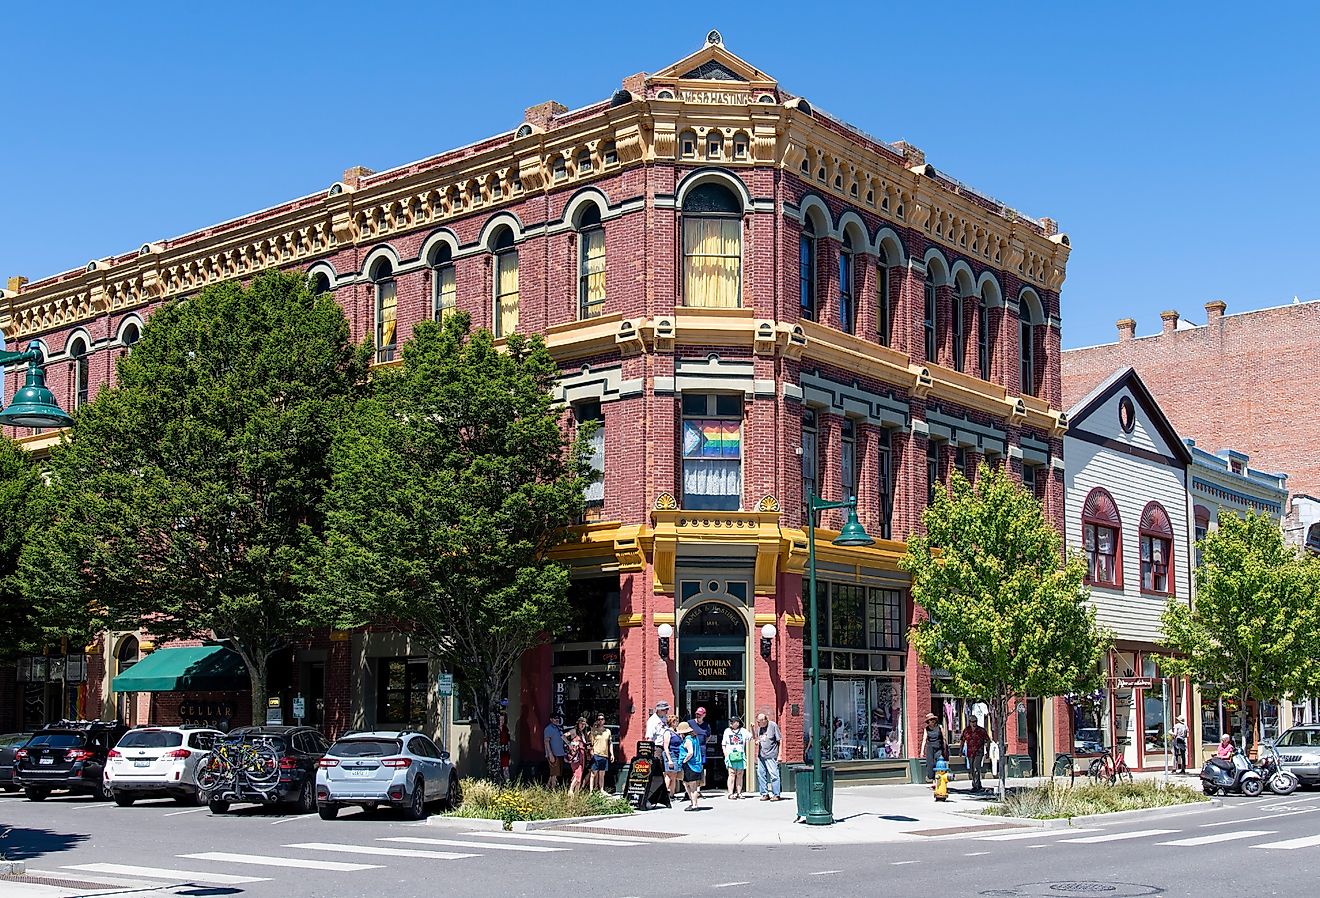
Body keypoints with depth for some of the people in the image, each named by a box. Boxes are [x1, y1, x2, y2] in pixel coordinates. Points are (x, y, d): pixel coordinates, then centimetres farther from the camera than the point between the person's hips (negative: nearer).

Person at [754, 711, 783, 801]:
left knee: (773, 775, -5)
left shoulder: (773, 726, -8)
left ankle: (776, 795, 0)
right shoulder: (759, 727, 11)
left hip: (771, 755, -7)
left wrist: (779, 755, -9)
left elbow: (780, 740, -6)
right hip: (761, 755, 7)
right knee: (760, 774, 6)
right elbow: (756, 738, 26)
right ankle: (764, 794, 15)